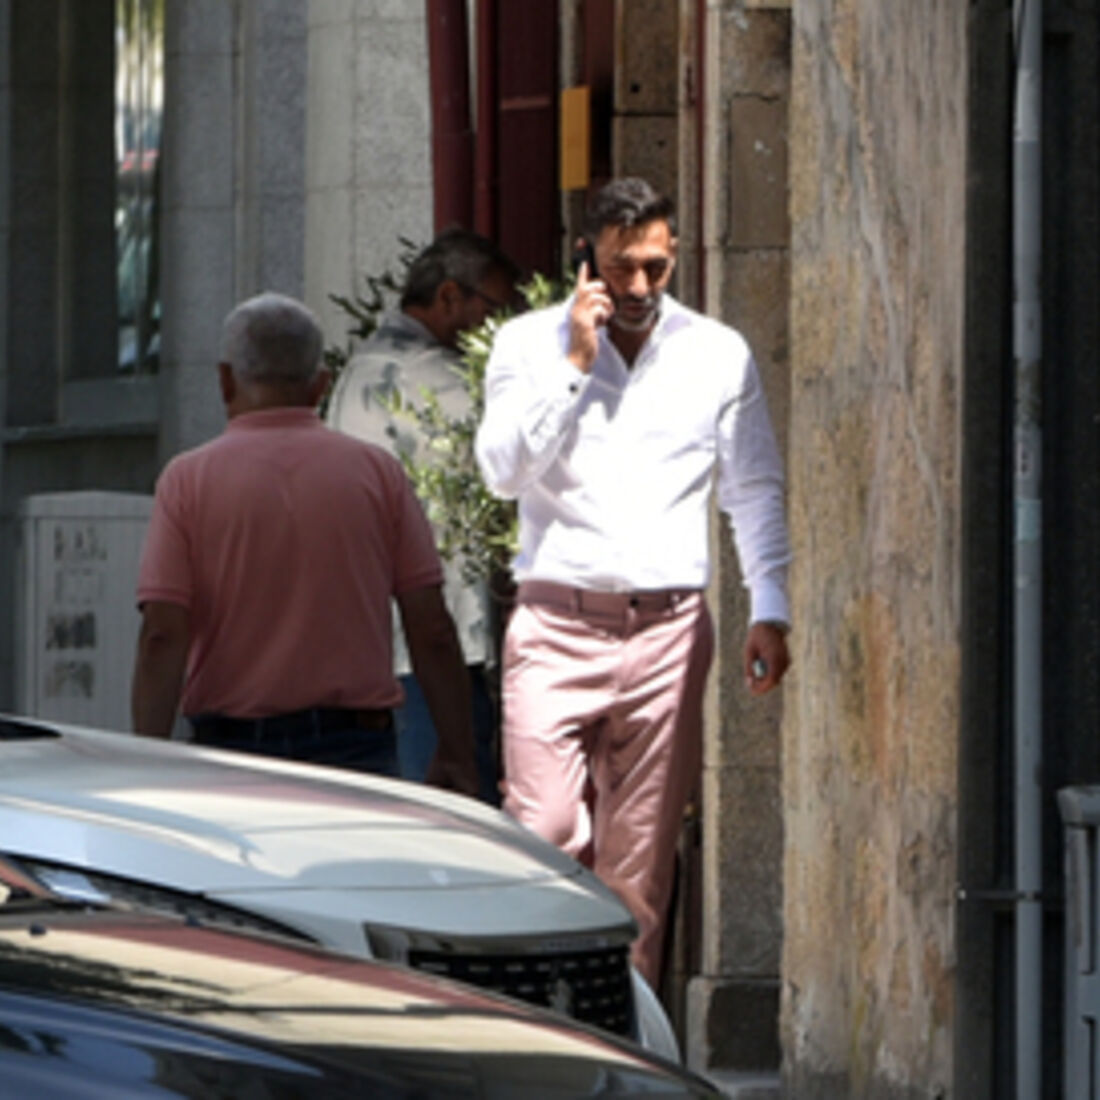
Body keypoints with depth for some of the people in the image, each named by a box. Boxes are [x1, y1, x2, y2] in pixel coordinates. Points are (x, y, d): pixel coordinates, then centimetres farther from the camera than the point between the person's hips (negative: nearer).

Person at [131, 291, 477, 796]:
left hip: (234, 746, -1)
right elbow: (432, 631, 3)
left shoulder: (189, 480, 1)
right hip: (355, 750, 1)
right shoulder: (377, 471, 5)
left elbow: (162, 636, -7)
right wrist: (456, 758, 10)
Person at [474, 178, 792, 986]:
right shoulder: (530, 344, 5)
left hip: (668, 630, 2)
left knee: (643, 847, 0)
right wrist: (574, 363, -11)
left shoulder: (719, 355, 9)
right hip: (556, 623, -1)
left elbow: (755, 488, 13)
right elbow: (503, 469, -6)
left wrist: (769, 610, 3)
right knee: (546, 829, -12)